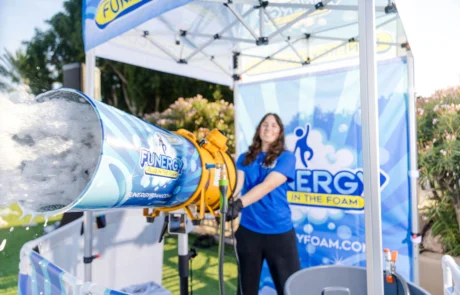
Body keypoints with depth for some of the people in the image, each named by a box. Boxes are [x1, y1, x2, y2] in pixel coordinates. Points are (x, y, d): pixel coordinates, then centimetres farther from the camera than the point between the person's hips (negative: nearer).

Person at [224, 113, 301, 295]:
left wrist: (239, 203, -33)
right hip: (248, 229, 3)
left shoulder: (286, 157, -4)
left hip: (279, 231, -3)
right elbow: (236, 184, -6)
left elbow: (268, 185, -19)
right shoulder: (245, 158, 8)